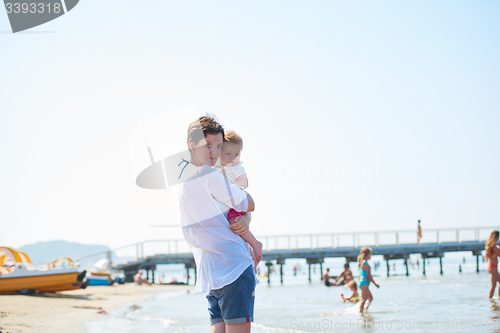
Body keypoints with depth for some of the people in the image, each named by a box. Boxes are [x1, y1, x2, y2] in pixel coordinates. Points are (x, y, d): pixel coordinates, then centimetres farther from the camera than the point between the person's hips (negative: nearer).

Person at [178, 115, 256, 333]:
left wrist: (245, 220, 7)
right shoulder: (208, 175, -10)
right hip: (234, 267, -9)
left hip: (208, 273, 9)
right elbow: (250, 205, 2)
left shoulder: (182, 176, 18)